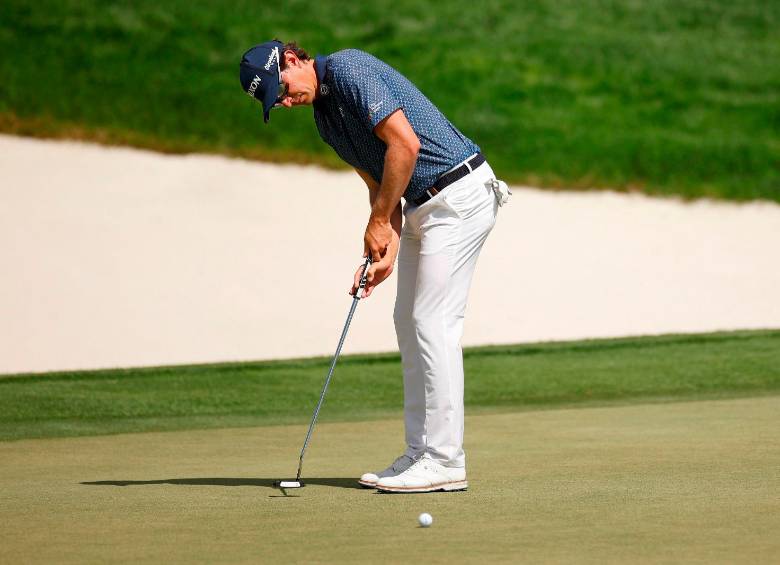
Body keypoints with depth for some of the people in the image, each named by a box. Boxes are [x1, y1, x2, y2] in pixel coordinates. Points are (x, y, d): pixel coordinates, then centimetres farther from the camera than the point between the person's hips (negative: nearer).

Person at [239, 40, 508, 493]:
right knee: (410, 321, 11)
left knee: (434, 323, -11)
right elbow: (380, 183, 13)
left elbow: (405, 143, -23)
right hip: (423, 204, 10)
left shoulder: (350, 69, -15)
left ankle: (445, 462, -9)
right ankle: (422, 454, 15)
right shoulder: (325, 115, 14)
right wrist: (385, 250, -3)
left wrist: (378, 222, -14)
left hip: (458, 195, -10)